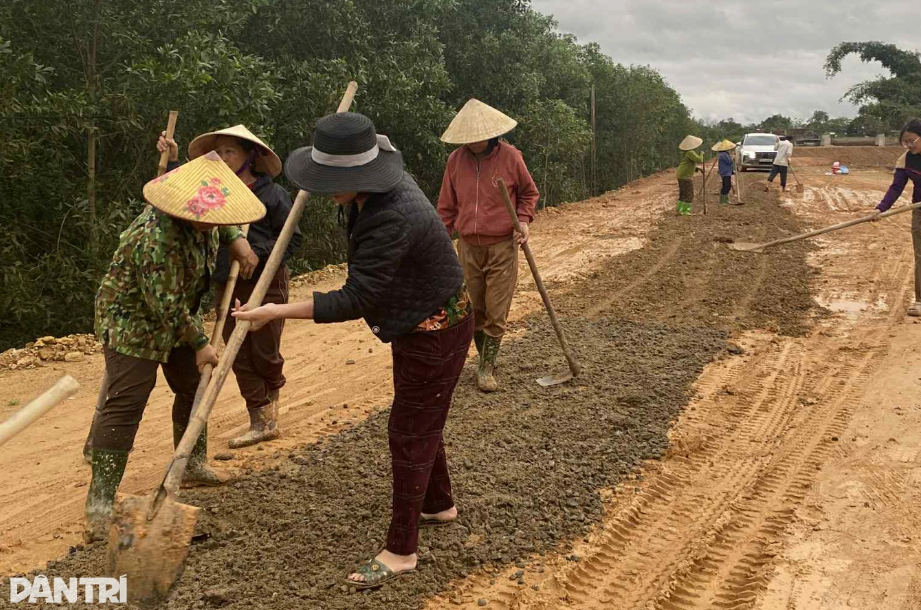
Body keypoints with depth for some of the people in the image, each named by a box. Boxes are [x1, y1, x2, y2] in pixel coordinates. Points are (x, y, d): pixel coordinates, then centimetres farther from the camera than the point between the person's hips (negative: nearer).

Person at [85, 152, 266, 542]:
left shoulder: (199, 219, -7)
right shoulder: (155, 237, -33)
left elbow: (224, 224, 19)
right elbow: (166, 306, -29)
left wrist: (237, 239, -2)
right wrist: (199, 342, -19)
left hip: (177, 319, 9)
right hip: (132, 323, -9)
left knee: (193, 388, 17)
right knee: (125, 404, -13)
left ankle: (193, 465, 37)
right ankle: (100, 504, -11)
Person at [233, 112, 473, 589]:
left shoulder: (391, 220, -35)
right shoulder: (386, 183, -6)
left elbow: (355, 301, -32)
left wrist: (278, 312, -31)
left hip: (435, 331, -10)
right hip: (419, 321, 10)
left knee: (409, 432, -1)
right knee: (420, 422, 23)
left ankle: (400, 551, 11)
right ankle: (439, 504, 43)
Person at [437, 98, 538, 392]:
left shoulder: (510, 156, -8)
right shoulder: (456, 160, -1)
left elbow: (529, 192, 8)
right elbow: (446, 206, 7)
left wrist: (523, 220, -9)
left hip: (502, 247, -3)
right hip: (468, 247, 3)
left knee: (496, 313, -1)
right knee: (474, 311, 10)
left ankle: (486, 368, 12)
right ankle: (486, 361, 27)